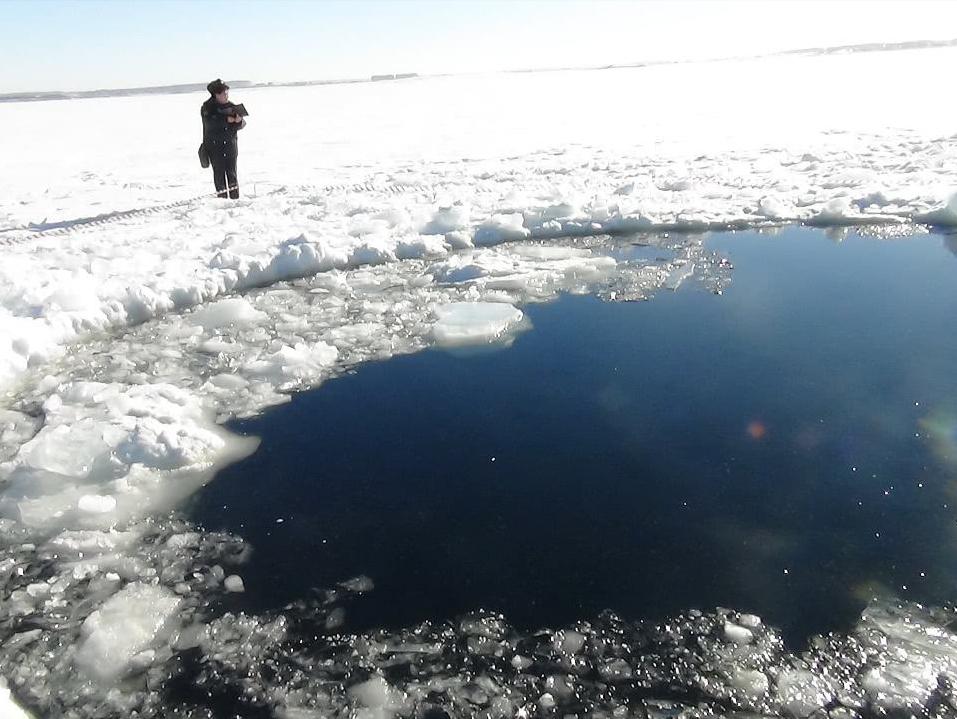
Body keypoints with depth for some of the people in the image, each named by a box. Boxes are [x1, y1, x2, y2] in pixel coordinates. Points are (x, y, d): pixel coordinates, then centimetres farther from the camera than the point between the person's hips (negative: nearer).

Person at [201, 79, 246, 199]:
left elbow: (241, 125, 1)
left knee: (231, 172, 3)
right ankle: (222, 197, 5)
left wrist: (239, 120, -22)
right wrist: (227, 120, -26)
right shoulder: (207, 107, -4)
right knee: (219, 172, -1)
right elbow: (210, 123, -19)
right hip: (214, 146, -2)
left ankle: (235, 198, 9)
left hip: (230, 145, 2)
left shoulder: (231, 106, 6)